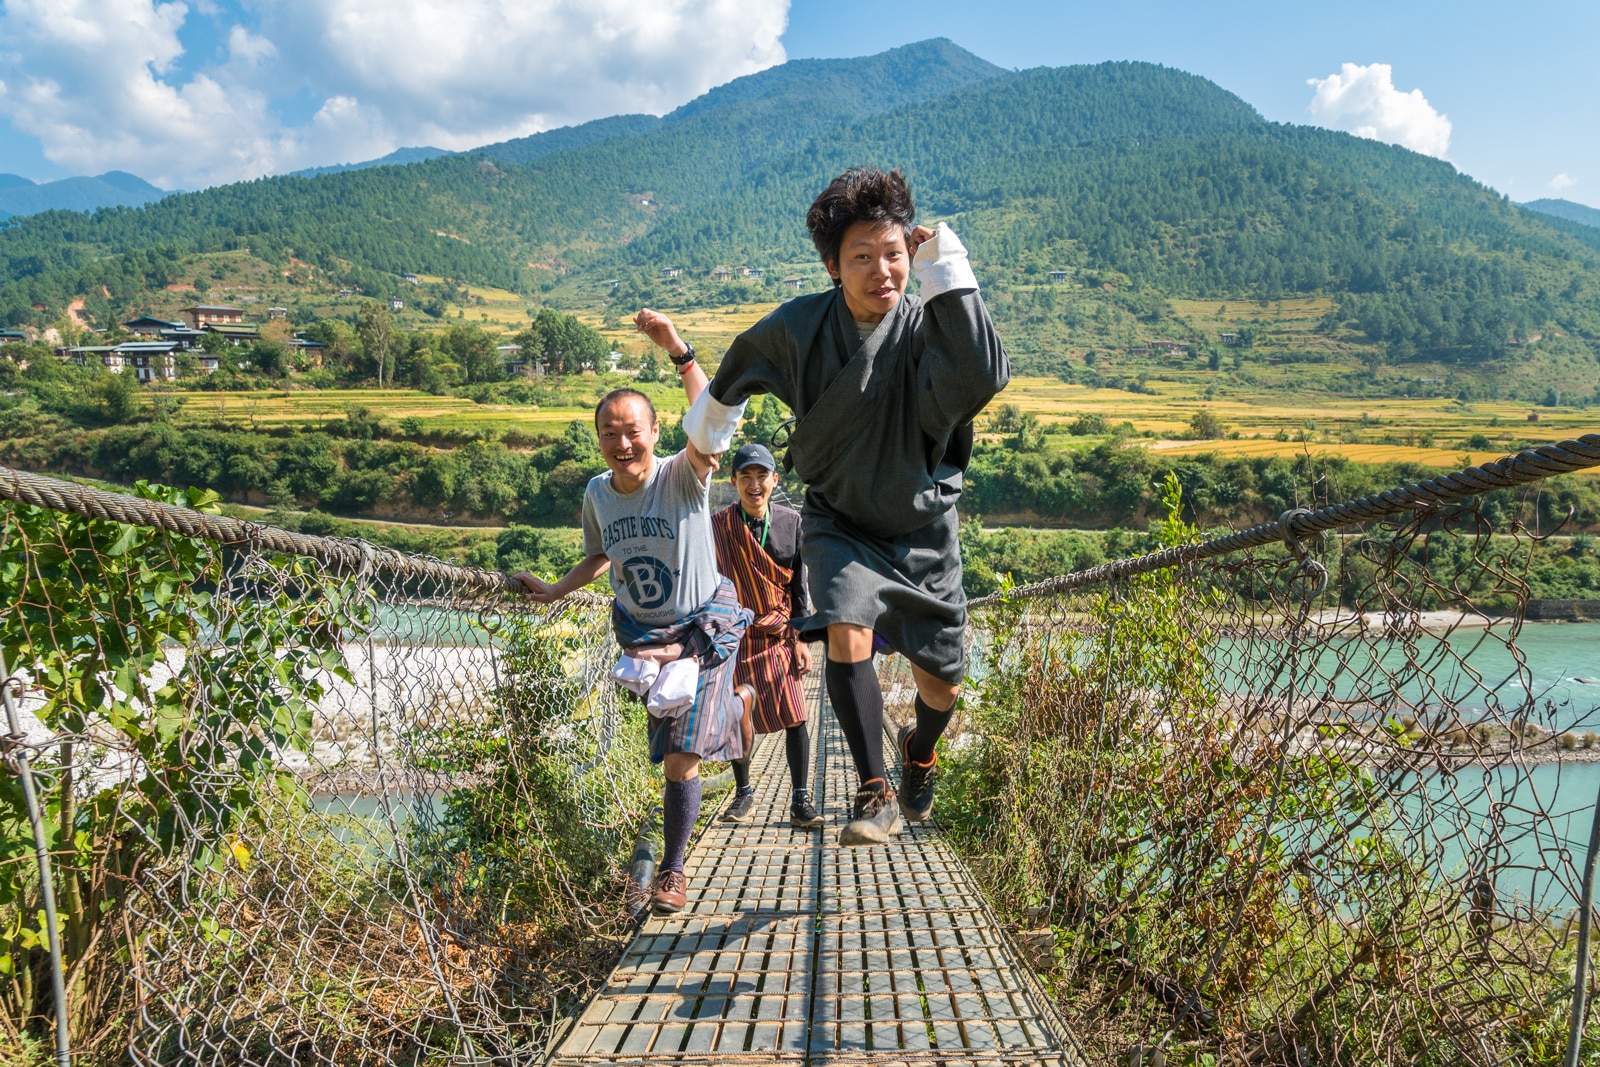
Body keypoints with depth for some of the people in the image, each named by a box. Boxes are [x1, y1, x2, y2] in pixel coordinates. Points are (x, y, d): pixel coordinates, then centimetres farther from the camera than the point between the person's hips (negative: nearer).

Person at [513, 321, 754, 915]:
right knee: (672, 749, 21)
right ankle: (735, 702, 53)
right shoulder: (597, 494, -5)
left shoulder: (683, 477, -22)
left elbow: (712, 435, -45)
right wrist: (556, 591, -1)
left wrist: (680, 353, -49)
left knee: (680, 759, -5)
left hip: (703, 627, -5)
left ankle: (672, 871, 15)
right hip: (641, 634, 5)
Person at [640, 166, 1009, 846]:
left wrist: (947, 270, -39)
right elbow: (742, 362, 8)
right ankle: (875, 794, -12)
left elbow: (984, 378, -45)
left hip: (923, 527, 0)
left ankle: (919, 750, 43)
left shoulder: (928, 328, -22)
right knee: (847, 633, -28)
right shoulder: (801, 327, -16)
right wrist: (711, 415, 24)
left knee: (941, 685, 7)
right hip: (839, 521, 0)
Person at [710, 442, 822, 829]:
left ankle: (800, 800, 5)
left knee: (794, 717, -6)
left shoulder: (791, 522, -2)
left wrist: (801, 640, 0)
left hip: (778, 635, 1)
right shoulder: (717, 526, -7)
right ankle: (744, 791, 29)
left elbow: (798, 586, 3)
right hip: (734, 635, 0)